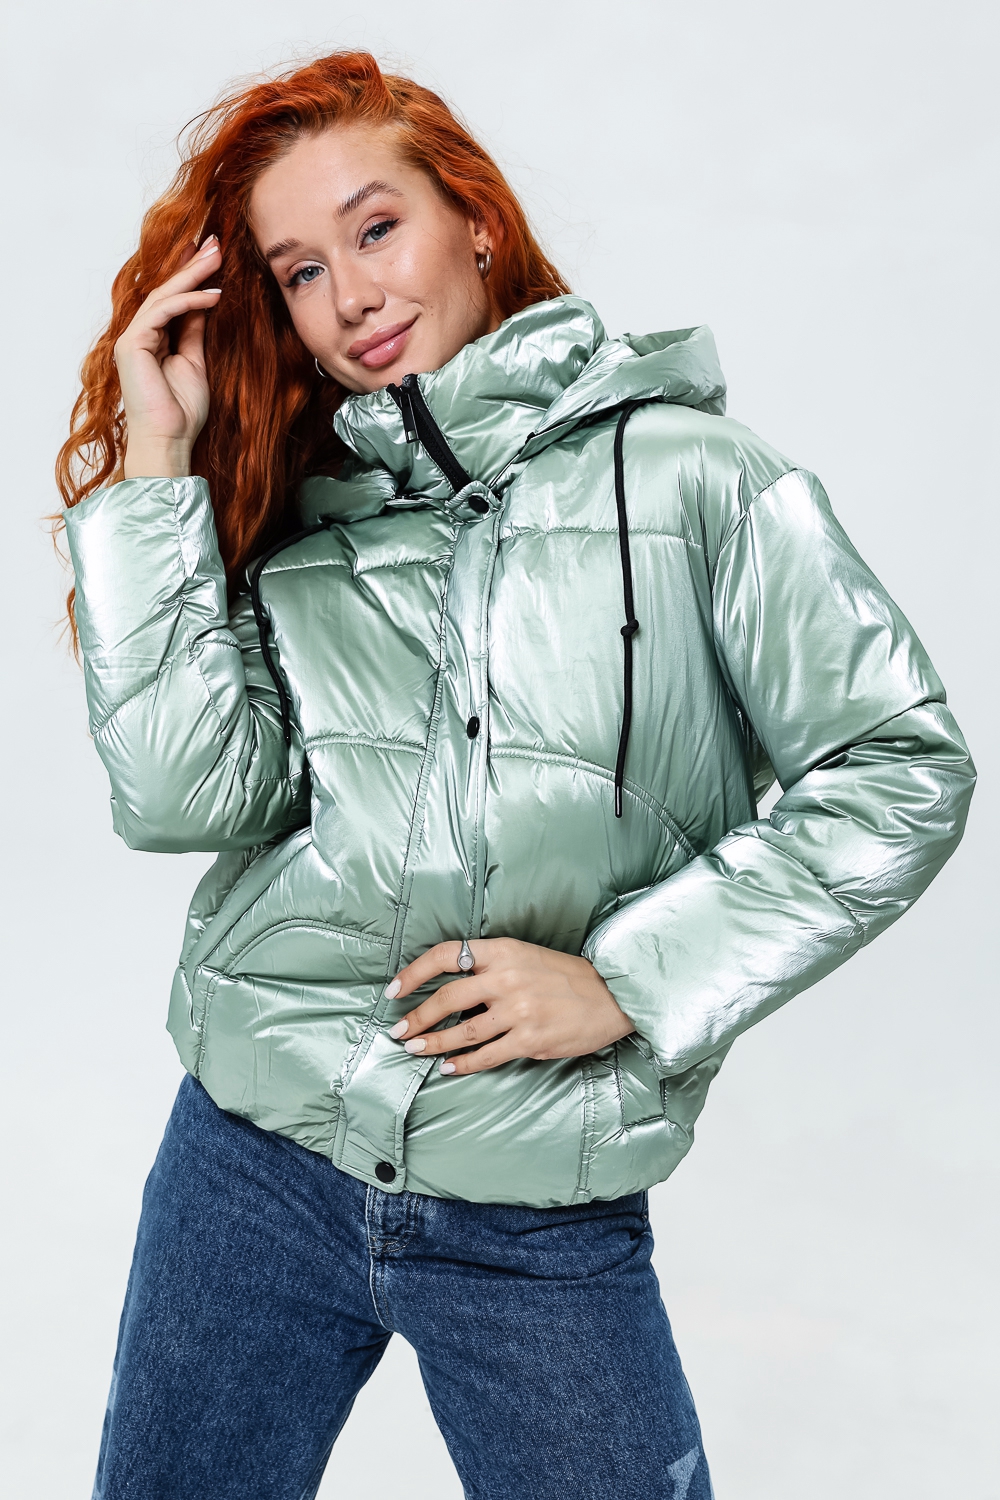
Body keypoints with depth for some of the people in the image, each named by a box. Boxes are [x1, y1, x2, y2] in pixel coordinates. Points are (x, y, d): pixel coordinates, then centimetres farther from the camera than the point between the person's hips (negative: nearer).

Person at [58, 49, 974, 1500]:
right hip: (252, 1167, 3)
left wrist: (627, 978, -12)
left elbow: (901, 770, -7)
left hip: (546, 1226, -3)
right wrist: (153, 464, -9)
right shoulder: (282, 514, 5)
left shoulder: (685, 471, -5)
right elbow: (184, 792, -10)